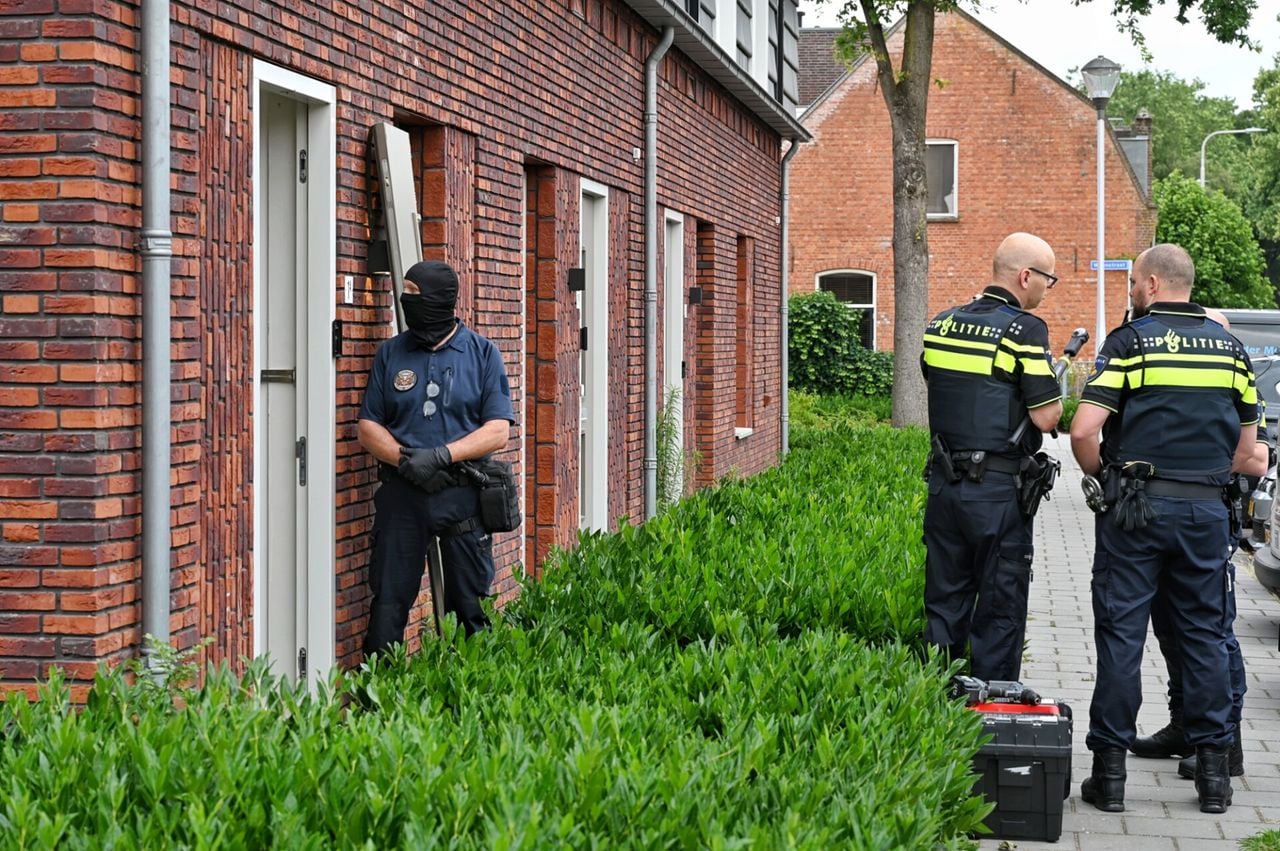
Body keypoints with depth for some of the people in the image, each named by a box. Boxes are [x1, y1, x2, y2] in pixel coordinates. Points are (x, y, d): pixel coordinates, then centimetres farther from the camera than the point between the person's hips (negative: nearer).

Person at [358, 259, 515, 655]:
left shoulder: (482, 354, 4)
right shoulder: (391, 353, 10)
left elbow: (498, 430, -2)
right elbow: (367, 426, 8)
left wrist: (442, 455, -15)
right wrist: (404, 459, -10)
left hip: (462, 493, -1)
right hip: (402, 491, 1)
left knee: (469, 603, 4)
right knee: (389, 599, 0)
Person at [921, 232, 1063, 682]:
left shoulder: (941, 325, 8)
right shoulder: (1024, 330, -13)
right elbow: (1045, 417, -14)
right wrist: (1056, 387, 6)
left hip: (943, 483, 6)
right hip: (998, 490, -6)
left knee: (944, 604, 14)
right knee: (999, 611, 3)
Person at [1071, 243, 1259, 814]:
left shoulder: (1130, 341, -6)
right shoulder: (1229, 346, 8)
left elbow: (1083, 430, -14)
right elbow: (1245, 448, 12)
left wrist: (1099, 475, 4)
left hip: (1136, 509, -4)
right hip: (1207, 509, 4)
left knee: (1121, 634, 2)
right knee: (1205, 634, 10)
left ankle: (1110, 770, 4)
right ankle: (1213, 768, 12)